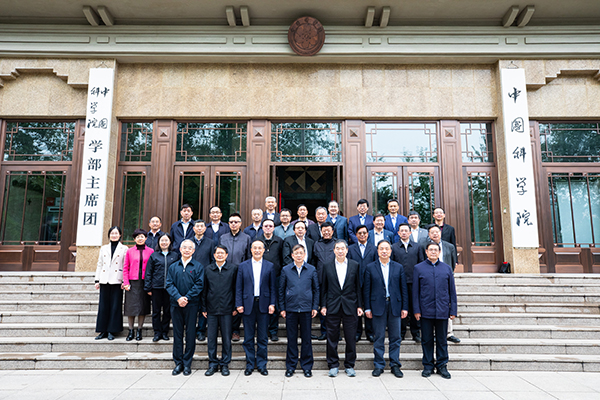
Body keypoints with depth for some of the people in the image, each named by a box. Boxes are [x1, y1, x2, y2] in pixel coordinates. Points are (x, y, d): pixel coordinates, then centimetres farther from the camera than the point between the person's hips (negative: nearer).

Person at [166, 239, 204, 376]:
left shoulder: (198, 266, 2)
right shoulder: (173, 267, 10)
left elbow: (199, 285, -5)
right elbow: (169, 284, 2)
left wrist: (187, 298, -14)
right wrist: (178, 298, -13)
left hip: (191, 305, -2)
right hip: (176, 304, 2)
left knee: (190, 334, 2)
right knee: (177, 333, 8)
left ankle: (187, 363, 13)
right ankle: (178, 363, 18)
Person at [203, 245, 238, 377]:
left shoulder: (233, 268, 1)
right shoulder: (207, 269, 6)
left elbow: (236, 288, 2)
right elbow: (204, 289, 9)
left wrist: (235, 307, -1)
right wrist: (203, 308, 5)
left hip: (227, 309, -1)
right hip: (211, 309, 2)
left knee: (226, 338, 5)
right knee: (211, 338, 7)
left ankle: (225, 364, 18)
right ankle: (213, 364, 20)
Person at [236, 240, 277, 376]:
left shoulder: (269, 266, 5)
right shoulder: (243, 266, 6)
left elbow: (273, 287, 4)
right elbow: (238, 287, 4)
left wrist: (272, 304, -4)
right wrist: (239, 304, -3)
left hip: (263, 305, 0)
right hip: (248, 305, 0)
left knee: (263, 338, 6)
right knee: (248, 338, 7)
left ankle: (262, 365, 19)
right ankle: (250, 365, 20)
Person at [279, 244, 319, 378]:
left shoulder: (311, 270, 3)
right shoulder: (286, 270, 2)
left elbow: (316, 289, 7)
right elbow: (281, 290, 6)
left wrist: (315, 307, 2)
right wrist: (282, 308, 2)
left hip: (306, 308, 0)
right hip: (291, 308, 0)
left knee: (306, 338, 7)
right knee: (291, 338, 8)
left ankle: (307, 366, 20)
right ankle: (291, 366, 21)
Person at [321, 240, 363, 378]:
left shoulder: (355, 265, 3)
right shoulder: (327, 266, 3)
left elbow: (358, 287, 5)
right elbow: (324, 288, 5)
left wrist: (359, 306, 1)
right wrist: (323, 305, 0)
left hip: (350, 307, 0)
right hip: (332, 307, 0)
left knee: (351, 338, 6)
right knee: (332, 338, 6)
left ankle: (349, 365, 22)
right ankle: (333, 365, 20)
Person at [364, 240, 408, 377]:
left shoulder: (398, 267, 8)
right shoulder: (370, 267, 3)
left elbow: (404, 289, 7)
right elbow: (367, 289, 2)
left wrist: (405, 307, 2)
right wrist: (367, 308, -2)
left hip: (395, 306, 1)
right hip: (378, 306, -1)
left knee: (395, 338, 7)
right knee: (379, 338, 4)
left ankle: (395, 365, 19)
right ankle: (379, 365, 16)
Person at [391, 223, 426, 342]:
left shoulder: (417, 246, 9)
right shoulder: (393, 247, 6)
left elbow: (422, 263, 9)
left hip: (414, 282, 1)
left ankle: (416, 333, 17)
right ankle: (401, 333, 17)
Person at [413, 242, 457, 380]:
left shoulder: (447, 268, 8)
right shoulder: (419, 268, 4)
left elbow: (452, 290, 9)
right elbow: (415, 291, 2)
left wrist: (453, 310, 4)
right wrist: (416, 310, -3)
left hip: (442, 311, 1)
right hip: (426, 311, -1)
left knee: (442, 340, 9)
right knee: (427, 340, 7)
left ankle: (442, 366, 22)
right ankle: (428, 366, 19)